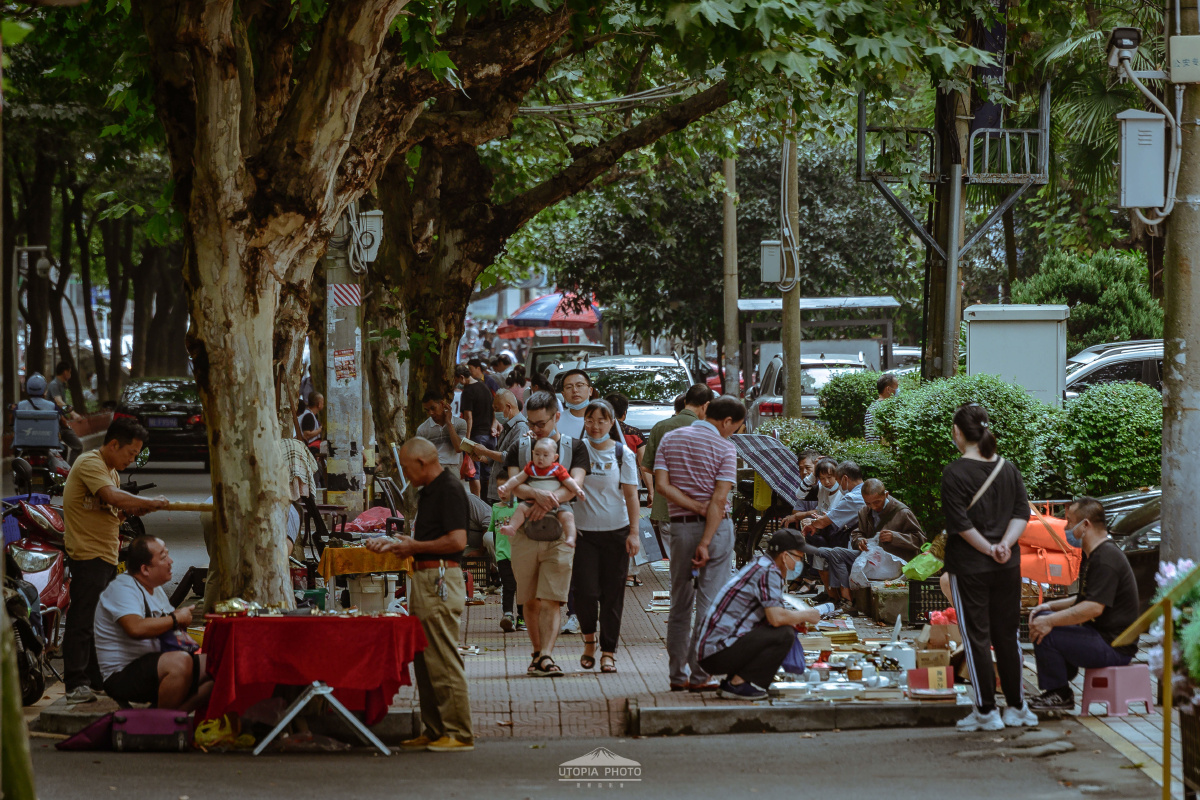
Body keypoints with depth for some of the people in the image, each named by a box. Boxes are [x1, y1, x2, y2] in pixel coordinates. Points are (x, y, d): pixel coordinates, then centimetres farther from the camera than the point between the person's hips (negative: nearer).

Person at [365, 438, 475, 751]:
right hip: (423, 579, 11)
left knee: (443, 661, -9)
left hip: (441, 581, -11)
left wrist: (414, 546, -12)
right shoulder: (427, 490, 17)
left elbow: (457, 540, -21)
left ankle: (459, 734, -7)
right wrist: (395, 543, 15)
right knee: (424, 660, 12)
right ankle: (434, 731, 17)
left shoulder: (449, 489, -13)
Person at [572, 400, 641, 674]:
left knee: (612, 594, 1)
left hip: (616, 531, 0)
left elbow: (631, 495, 1)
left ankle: (608, 651, 9)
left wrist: (634, 532, -5)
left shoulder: (623, 454, 2)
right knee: (586, 591, -8)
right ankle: (589, 639, 18)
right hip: (584, 531, 0)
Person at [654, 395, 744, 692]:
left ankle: (678, 675, 12)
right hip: (716, 528, -4)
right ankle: (698, 676, -3)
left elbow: (661, 484, -4)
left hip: (680, 526, 4)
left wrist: (696, 507, -8)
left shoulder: (670, 440, 7)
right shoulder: (724, 448, -7)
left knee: (680, 605, 11)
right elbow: (719, 499, -15)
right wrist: (706, 543, -17)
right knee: (708, 605, -1)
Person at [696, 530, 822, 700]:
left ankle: (730, 682, 10)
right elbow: (776, 618, -23)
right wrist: (805, 615, -4)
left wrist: (796, 616, 15)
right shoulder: (768, 571, -12)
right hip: (718, 652, -10)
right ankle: (738, 684, -12)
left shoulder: (759, 565, 19)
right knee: (784, 634, -17)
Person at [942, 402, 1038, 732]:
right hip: (1008, 567, 5)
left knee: (976, 636, 2)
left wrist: (988, 548, -8)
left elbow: (960, 523, -16)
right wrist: (1005, 544, -7)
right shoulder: (1008, 469, 5)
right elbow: (1022, 511, 2)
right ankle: (1017, 707, 19)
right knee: (1007, 634, 14)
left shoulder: (954, 473, -12)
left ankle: (986, 711, 4)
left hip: (969, 566, -5)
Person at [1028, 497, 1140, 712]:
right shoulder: (1094, 556, 17)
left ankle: (1059, 694, -3)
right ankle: (1059, 691, 17)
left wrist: (1049, 621, -24)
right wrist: (1049, 606, 11)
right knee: (1041, 620, 19)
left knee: (1045, 635, -19)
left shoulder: (1106, 559, -19)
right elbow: (1085, 600, 25)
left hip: (1114, 646, -11)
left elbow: (1094, 607, -28)